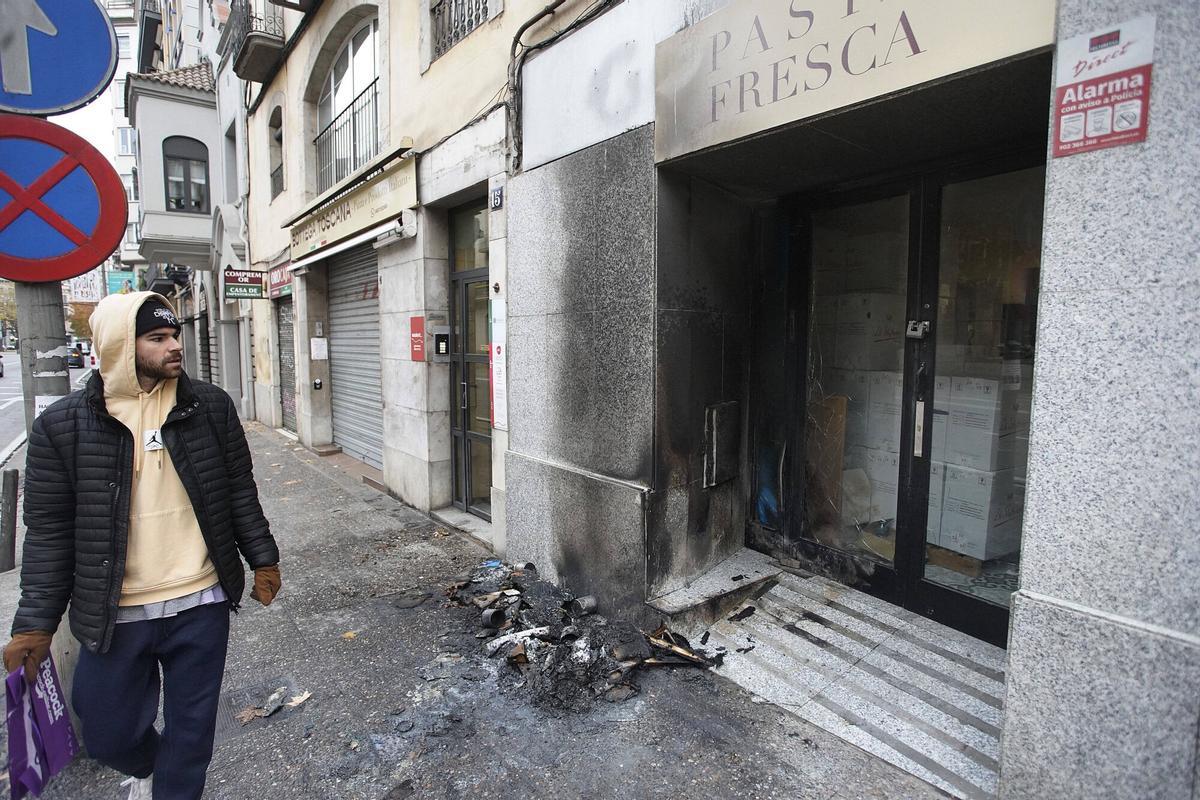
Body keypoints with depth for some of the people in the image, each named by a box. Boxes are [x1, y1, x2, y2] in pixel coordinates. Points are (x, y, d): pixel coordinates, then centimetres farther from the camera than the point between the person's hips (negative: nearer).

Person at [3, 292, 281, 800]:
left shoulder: (211, 406, -4)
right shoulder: (62, 426, -6)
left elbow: (240, 492, 4)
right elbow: (49, 530, -1)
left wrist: (262, 559, 6)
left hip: (200, 605, 0)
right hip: (114, 615, 0)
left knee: (191, 730, 12)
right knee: (108, 734, 17)